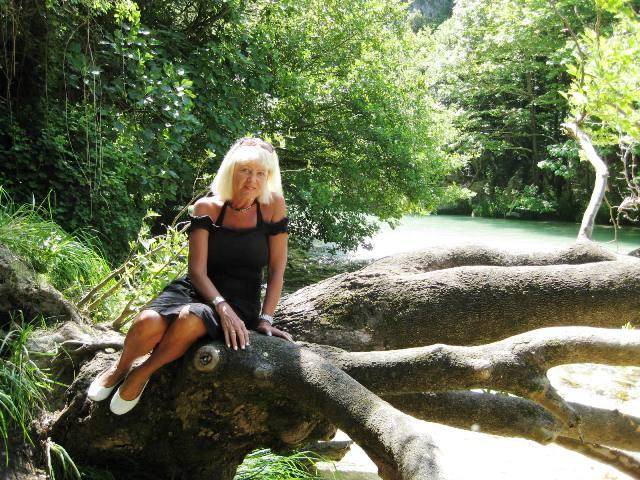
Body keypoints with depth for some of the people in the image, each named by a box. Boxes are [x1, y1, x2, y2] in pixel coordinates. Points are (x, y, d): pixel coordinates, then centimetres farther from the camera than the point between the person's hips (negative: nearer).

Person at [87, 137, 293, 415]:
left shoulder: (273, 205, -6)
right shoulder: (207, 208, -4)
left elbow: (276, 270, -2)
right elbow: (197, 270, -9)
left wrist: (266, 319, -10)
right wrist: (222, 307, -26)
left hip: (241, 302, -1)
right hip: (197, 289, 2)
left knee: (190, 320, -38)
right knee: (147, 324, -31)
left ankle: (142, 374, -9)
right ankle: (120, 368, 5)